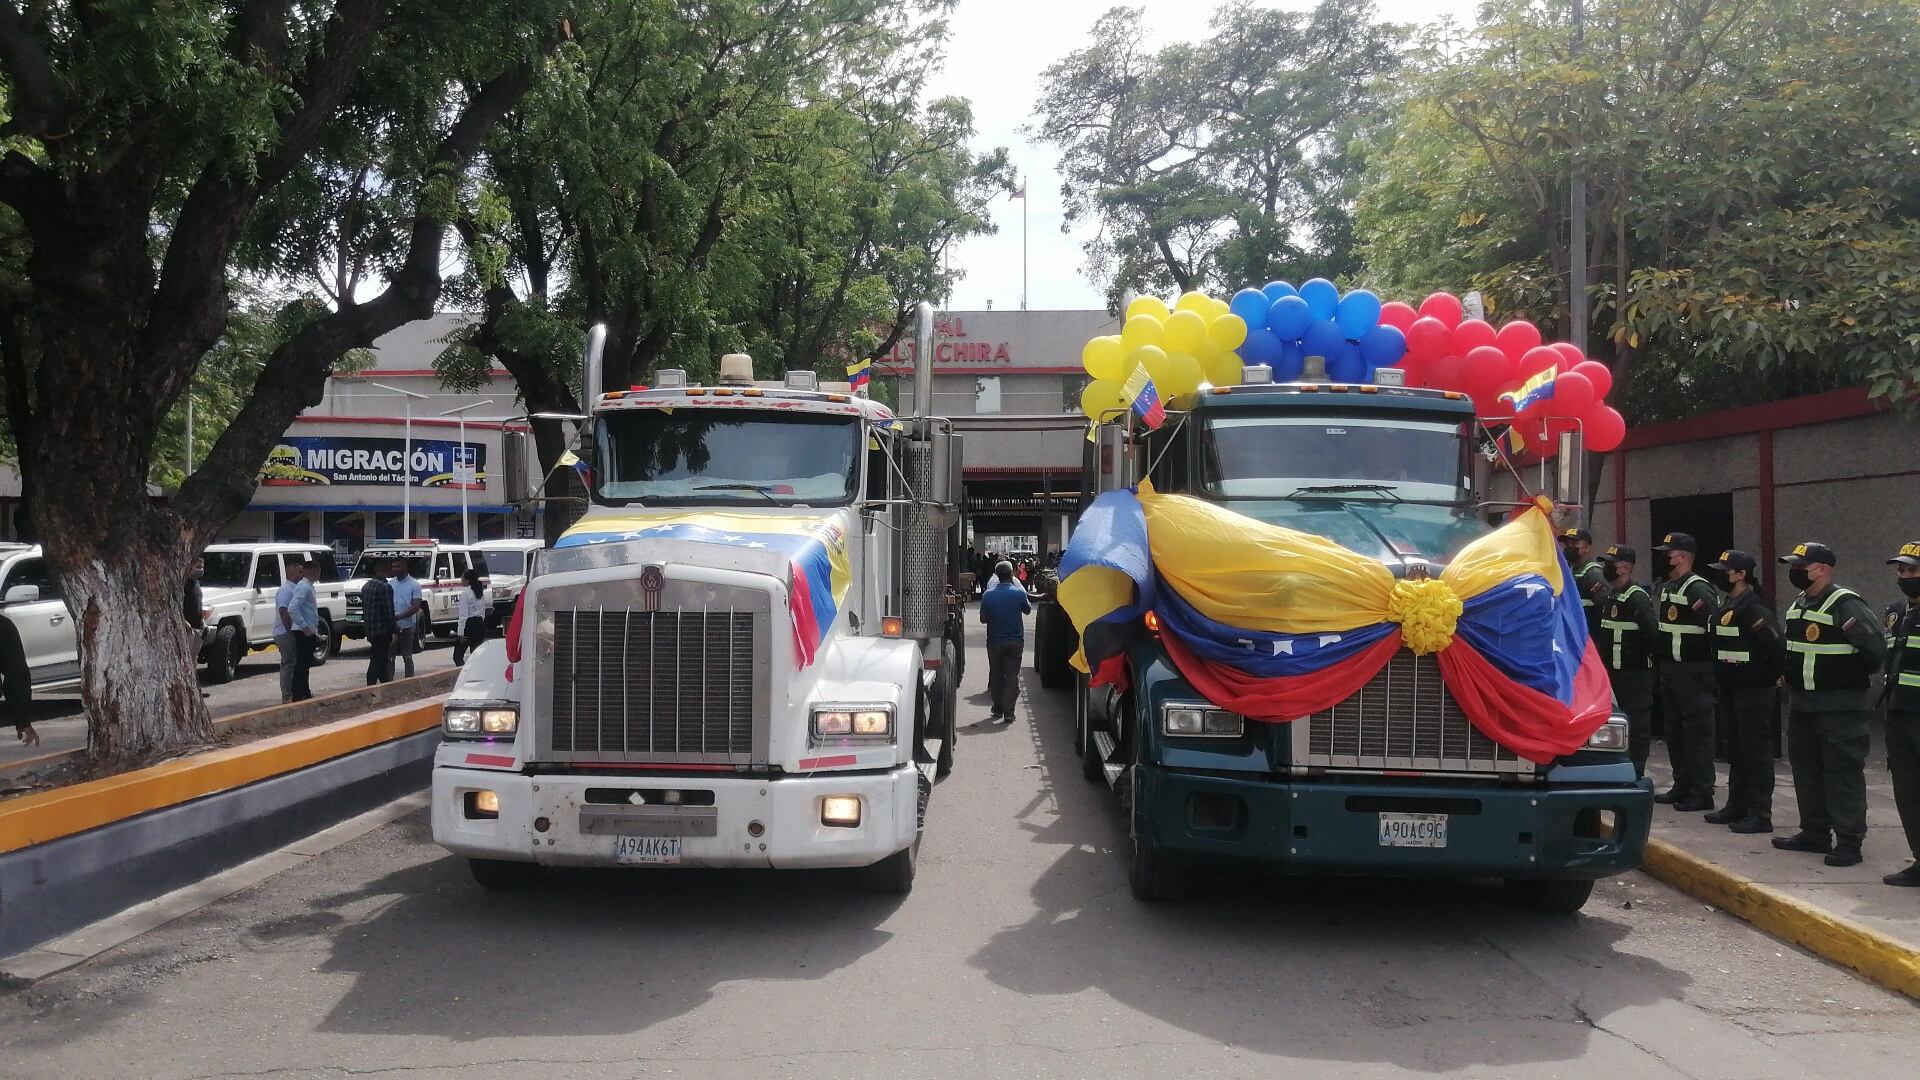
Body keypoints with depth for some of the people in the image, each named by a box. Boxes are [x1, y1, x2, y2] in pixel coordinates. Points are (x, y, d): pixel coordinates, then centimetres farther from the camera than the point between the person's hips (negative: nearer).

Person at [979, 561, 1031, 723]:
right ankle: (1008, 713, -3)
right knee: (1012, 676, 3)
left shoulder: (988, 594, -8)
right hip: (1015, 641, -1)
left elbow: (983, 618, 0)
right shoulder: (1018, 593, -12)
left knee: (996, 676, 14)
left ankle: (998, 710, 19)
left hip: (995, 641, 1)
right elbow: (1028, 609, 8)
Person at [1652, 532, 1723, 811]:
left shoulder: (1699, 590, -15)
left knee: (1697, 732, -4)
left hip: (1694, 671, -9)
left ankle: (1702, 793, 1)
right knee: (1674, 731, 15)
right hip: (1669, 670, 9)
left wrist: (1715, 667, -21)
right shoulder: (1666, 587, 14)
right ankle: (1682, 786, 24)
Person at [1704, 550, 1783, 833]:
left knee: (1756, 752, -4)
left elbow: (1777, 644, -25)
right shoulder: (1728, 605, 13)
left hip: (1754, 692, -10)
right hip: (1732, 690, 10)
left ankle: (1760, 814, 1)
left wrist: (1778, 675, -14)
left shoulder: (1754, 608, -18)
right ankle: (1737, 807, 27)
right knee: (1737, 750, 17)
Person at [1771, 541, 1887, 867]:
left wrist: (1852, 678, -10)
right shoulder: (1797, 605, 12)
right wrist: (1788, 674, 15)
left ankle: (1848, 841, 0)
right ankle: (1815, 832, 26)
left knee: (1843, 772, -5)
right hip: (1802, 704, 9)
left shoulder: (1847, 605, -14)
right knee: (1806, 769, 14)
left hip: (1840, 708, -9)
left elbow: (1876, 651, -15)